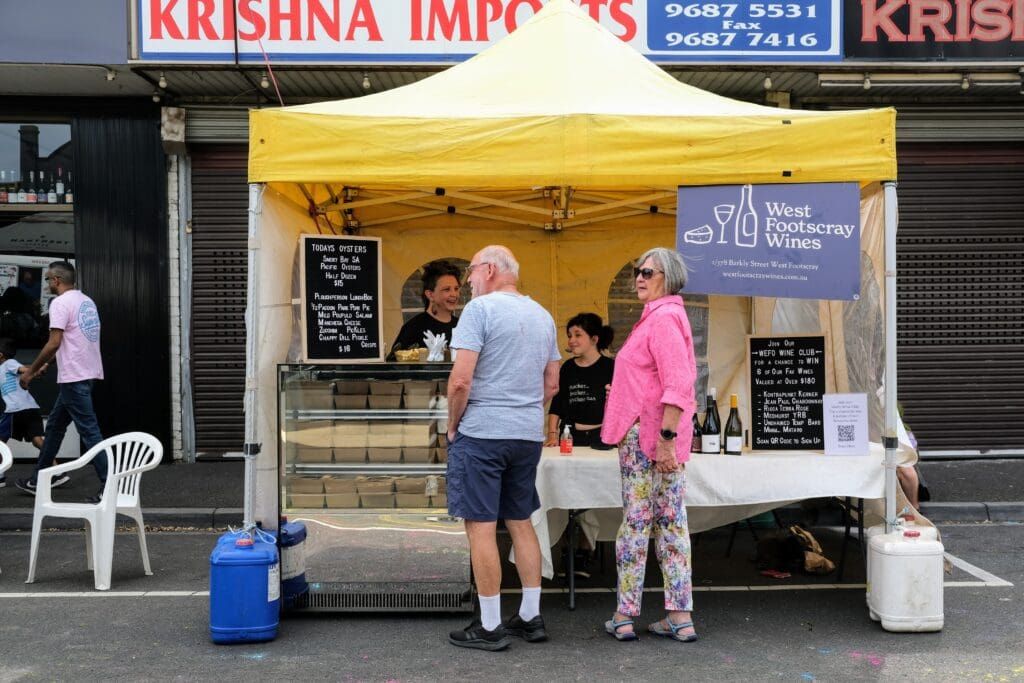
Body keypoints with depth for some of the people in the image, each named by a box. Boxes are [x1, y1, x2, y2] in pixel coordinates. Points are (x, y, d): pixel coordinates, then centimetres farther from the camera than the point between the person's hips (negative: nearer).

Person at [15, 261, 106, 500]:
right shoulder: (87, 302, 16)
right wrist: (42, 366, 26)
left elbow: (54, 343, -18)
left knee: (88, 430, -7)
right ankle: (37, 481, 27)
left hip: (74, 377, -9)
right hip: (85, 373, 10)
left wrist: (30, 371, -7)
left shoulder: (61, 302, -12)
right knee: (54, 426, 18)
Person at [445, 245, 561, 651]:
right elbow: (551, 385, 16)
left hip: (482, 434, -7)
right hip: (529, 435, 7)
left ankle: (490, 628, 5)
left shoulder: (480, 308, -10)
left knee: (481, 527, 0)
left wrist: (453, 425, -3)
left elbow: (460, 380, -17)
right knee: (521, 522, 15)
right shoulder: (543, 316, 13)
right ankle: (531, 617, 20)